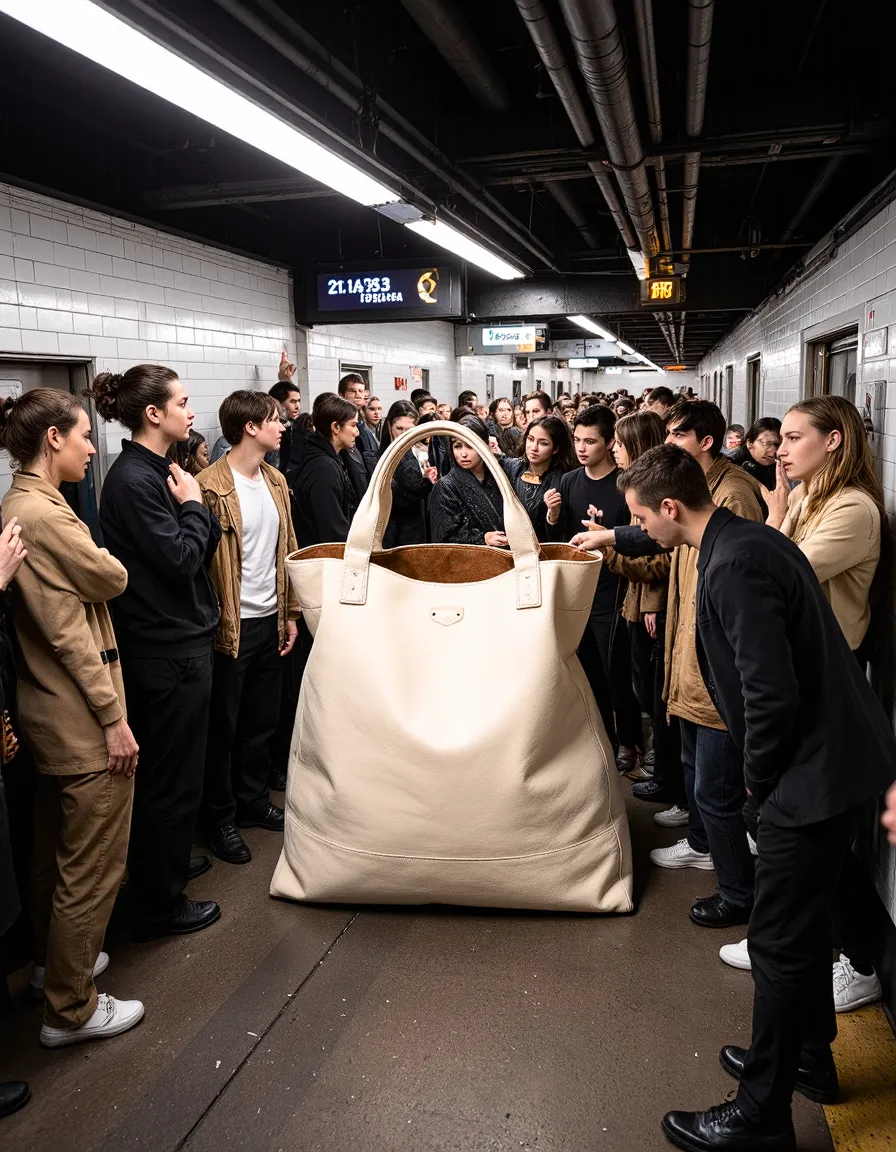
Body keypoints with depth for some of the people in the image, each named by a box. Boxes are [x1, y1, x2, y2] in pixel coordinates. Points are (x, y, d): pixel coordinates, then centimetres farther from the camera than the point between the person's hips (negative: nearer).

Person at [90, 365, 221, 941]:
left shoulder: (157, 471, 10)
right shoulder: (133, 479, -19)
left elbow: (203, 544, 11)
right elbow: (181, 559, -23)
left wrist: (194, 508, -6)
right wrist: (192, 504, -10)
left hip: (177, 640, 10)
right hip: (168, 650, -10)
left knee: (169, 767, 23)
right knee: (173, 773, 3)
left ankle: (169, 861, 41)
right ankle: (160, 904, 18)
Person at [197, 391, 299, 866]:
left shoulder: (275, 480, 9)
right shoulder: (211, 486, -15)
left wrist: (290, 613, 12)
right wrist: (213, 624, -16)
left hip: (270, 622, 7)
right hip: (230, 627, -7)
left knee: (262, 720, 18)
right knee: (224, 726, 8)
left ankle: (253, 800, 35)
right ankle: (220, 817, 23)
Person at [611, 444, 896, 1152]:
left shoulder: (734, 566, -24)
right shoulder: (752, 540, 7)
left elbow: (771, 693, -27)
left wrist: (759, 778, -10)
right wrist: (765, 773, 17)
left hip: (815, 771, -10)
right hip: (839, 755, 10)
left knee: (780, 940, 4)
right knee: (803, 924, 24)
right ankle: (809, 1057, 44)